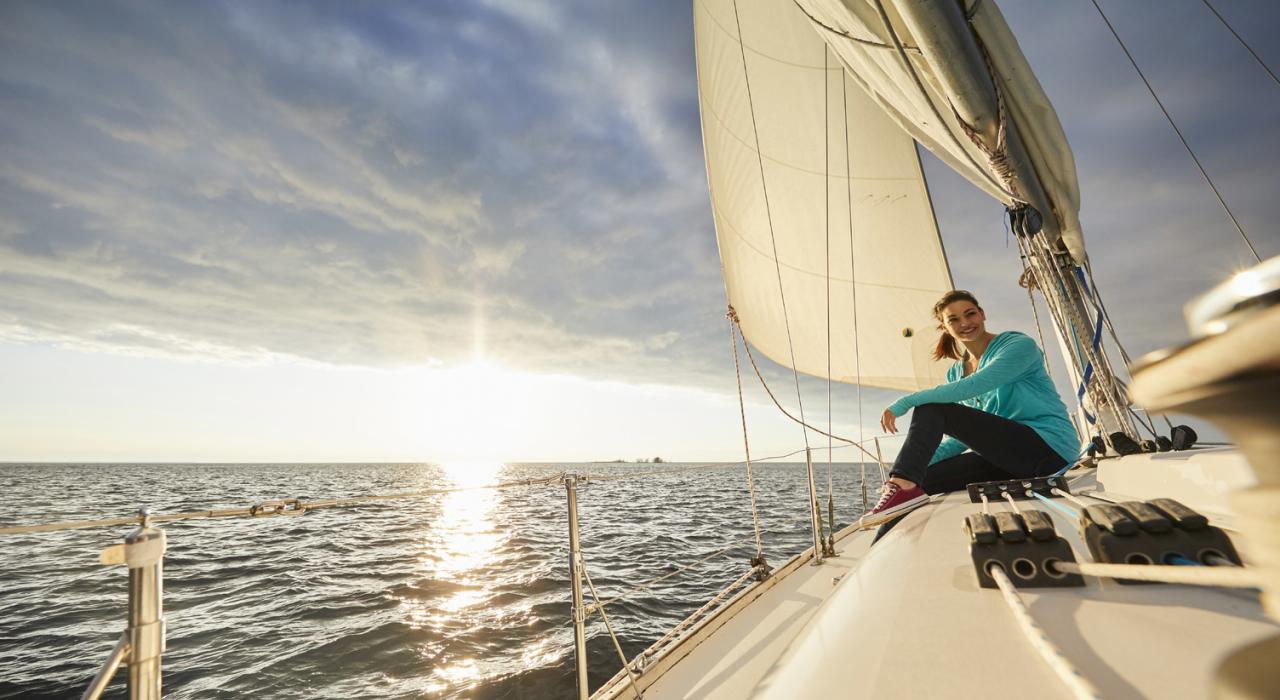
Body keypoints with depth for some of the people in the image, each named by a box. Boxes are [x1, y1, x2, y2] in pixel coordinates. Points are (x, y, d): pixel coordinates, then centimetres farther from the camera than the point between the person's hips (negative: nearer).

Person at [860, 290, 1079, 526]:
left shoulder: (1019, 345, -6)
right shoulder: (955, 372, 13)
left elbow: (972, 386, -26)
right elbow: (963, 437, 13)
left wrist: (906, 401, -27)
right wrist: (907, 468, -2)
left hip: (1049, 446, -7)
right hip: (1007, 455, 7)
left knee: (931, 409, -22)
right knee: (923, 481, -10)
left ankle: (906, 488, -34)